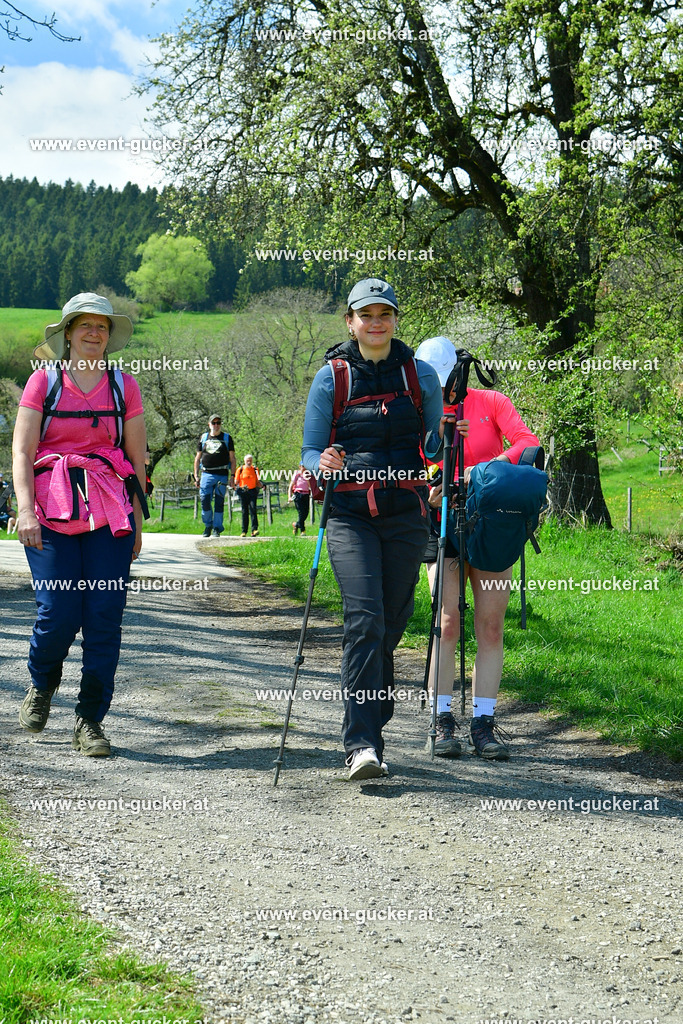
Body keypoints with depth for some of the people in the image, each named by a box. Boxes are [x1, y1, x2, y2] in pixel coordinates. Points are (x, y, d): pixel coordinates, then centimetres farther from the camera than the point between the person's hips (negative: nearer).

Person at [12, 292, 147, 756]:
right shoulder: (43, 381, 5)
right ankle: (42, 682, 25)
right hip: (52, 511, -2)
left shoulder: (124, 386, 9)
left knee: (104, 618, -4)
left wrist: (137, 521, 9)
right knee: (59, 614, -8)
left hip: (109, 511, 2)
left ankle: (90, 722, 7)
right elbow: (22, 451, 0)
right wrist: (26, 509, -12)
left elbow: (137, 459, 12)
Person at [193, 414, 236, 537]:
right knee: (205, 501, -7)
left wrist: (232, 476, -3)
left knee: (219, 502, -1)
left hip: (222, 475, -1)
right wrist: (196, 476, 8)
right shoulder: (203, 438, 13)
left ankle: (217, 528, 6)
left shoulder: (227, 438, 9)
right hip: (206, 474, 1)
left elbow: (232, 459, 7)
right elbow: (197, 458, 16)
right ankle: (208, 525, 11)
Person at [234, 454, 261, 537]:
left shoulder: (255, 469, 9)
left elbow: (257, 482, 13)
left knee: (253, 509, -13)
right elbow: (236, 482, 7)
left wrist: (261, 485, -6)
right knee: (244, 511, 2)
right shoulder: (240, 470, 5)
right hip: (243, 492, 0)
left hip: (253, 491, 0)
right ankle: (244, 531, 7)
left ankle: (254, 529, -16)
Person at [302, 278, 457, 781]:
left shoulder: (420, 374, 8)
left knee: (391, 625, 5)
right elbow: (310, 451, 6)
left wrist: (449, 437, -8)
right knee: (364, 620, -17)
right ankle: (362, 745, -18)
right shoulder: (331, 377, 4)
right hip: (350, 514, -2)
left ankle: (370, 731, 20)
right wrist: (322, 465, -15)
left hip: (406, 513, 2)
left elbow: (435, 445, 13)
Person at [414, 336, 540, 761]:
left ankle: (484, 724, 0)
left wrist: (489, 467, -33)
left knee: (491, 627, -3)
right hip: (444, 524, 0)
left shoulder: (491, 403, -1)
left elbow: (528, 442, -16)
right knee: (448, 625, -9)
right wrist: (428, 496, -22)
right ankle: (444, 722, -4)